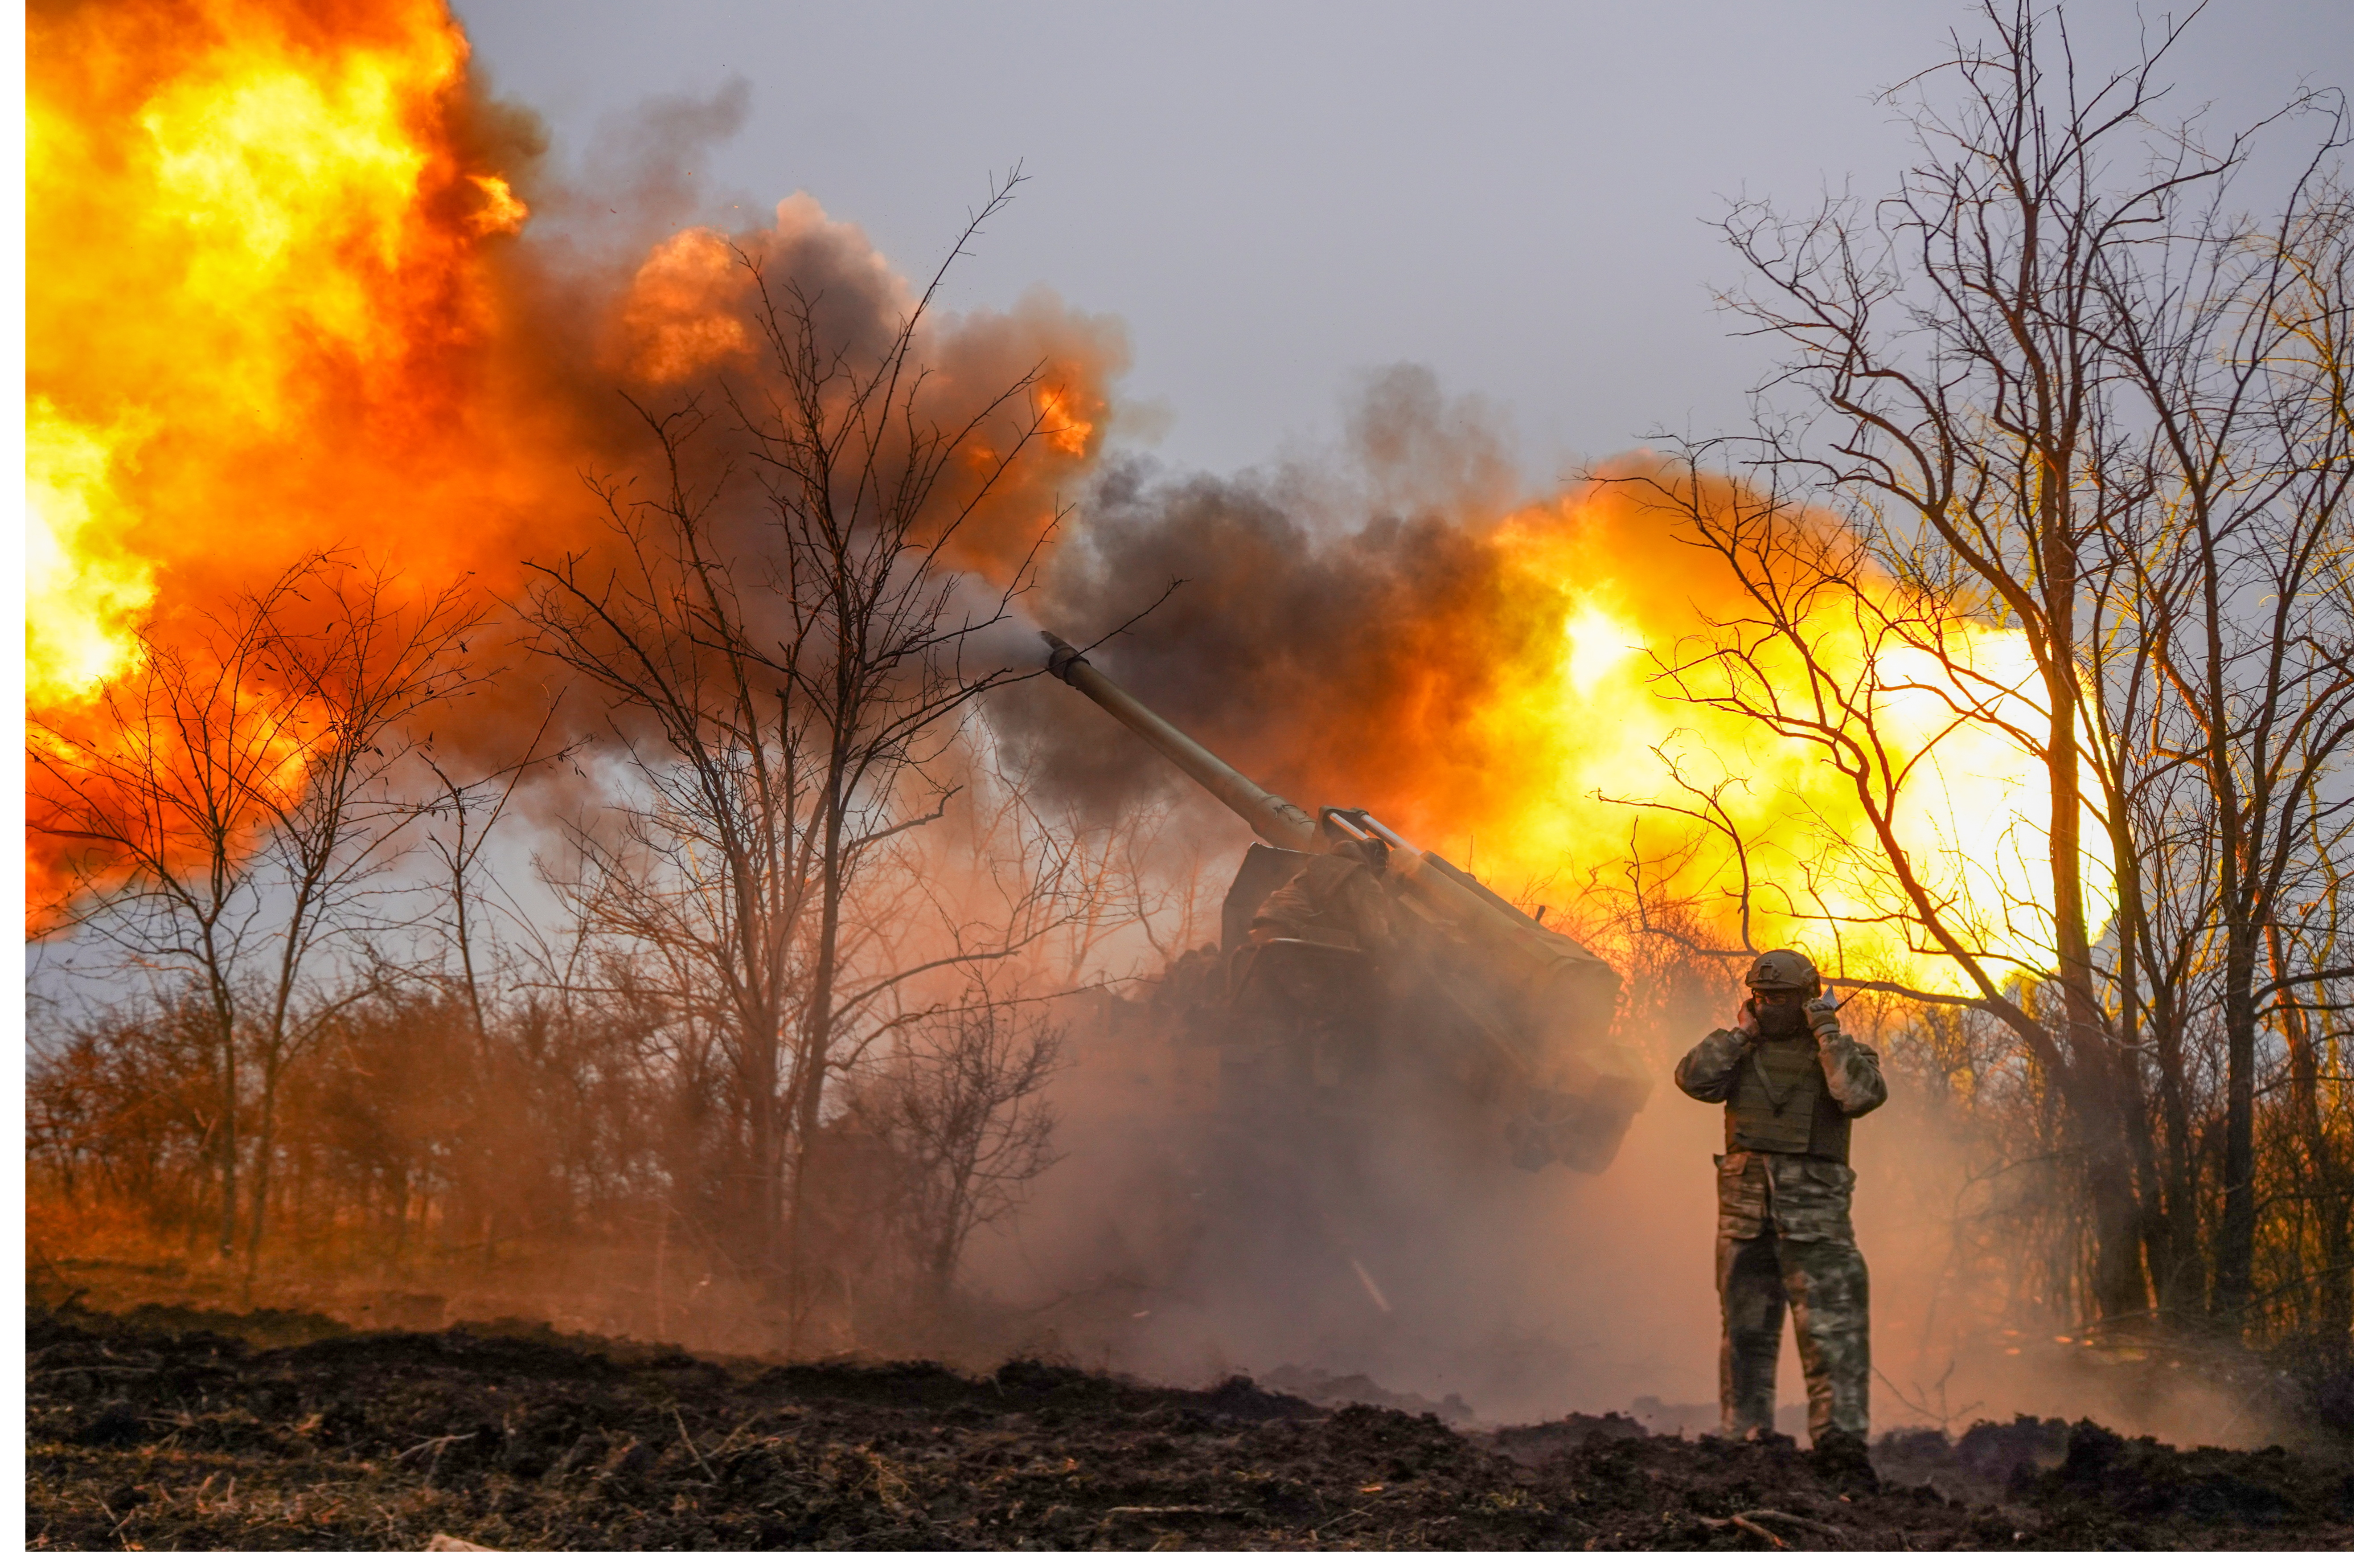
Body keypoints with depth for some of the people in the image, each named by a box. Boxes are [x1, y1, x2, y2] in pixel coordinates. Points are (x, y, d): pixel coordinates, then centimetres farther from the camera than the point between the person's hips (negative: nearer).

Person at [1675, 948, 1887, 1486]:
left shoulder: (1841, 1053, 4)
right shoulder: (1743, 1053, 12)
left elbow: (1862, 1095, -17)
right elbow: (1695, 1078, -5)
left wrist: (1827, 1031, -10)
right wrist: (1742, 1031, -2)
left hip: (1814, 1211, -3)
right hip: (1745, 1209, 4)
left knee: (1833, 1329, -10)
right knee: (1746, 1330, 6)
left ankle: (1841, 1444, -12)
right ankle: (1745, 1442, 12)